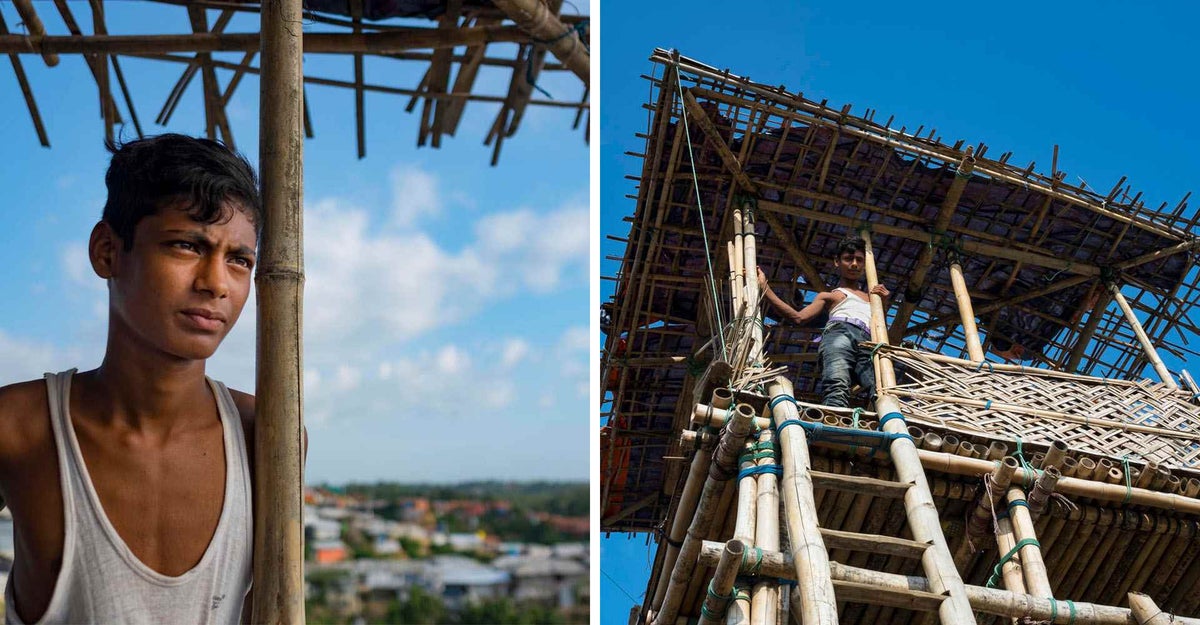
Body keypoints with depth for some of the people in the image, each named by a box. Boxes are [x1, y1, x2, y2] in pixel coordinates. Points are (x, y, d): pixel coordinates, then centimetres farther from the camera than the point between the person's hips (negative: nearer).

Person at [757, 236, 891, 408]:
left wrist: (884, 304, 17)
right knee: (837, 387, -38)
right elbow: (799, 317, 16)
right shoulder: (827, 296, 33)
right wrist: (765, 288, 14)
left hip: (869, 344, 3)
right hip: (839, 333, -3)